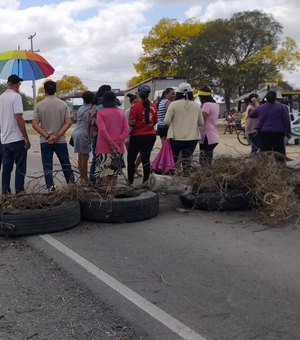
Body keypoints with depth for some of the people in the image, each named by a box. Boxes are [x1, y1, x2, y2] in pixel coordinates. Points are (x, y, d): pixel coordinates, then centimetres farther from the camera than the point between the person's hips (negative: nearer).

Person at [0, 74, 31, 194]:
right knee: (20, 168, 1)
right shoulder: (16, 96, -12)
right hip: (17, 139, -7)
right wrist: (26, 138, -15)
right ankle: (19, 192, 2)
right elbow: (19, 118, -18)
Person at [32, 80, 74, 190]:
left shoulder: (39, 105, -4)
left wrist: (47, 136, -10)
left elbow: (35, 124, -8)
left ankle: (51, 188, 0)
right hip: (61, 141, 1)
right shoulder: (63, 104, -1)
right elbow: (68, 122, -7)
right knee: (66, 165, 13)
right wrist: (57, 135, -11)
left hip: (45, 141, -1)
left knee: (47, 167, 4)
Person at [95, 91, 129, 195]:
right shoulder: (121, 112, 6)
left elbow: (102, 130, -16)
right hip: (118, 148, 3)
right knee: (115, 171, 12)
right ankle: (111, 193, 11)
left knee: (104, 171, 5)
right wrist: (117, 143, -8)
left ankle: (105, 193, 1)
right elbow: (126, 130, -2)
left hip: (104, 147, -3)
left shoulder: (100, 112, -4)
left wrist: (112, 144, -14)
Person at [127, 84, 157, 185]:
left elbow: (132, 123, -16)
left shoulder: (135, 107, -16)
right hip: (151, 135, 4)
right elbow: (155, 121, 8)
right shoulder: (153, 106, -1)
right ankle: (146, 181, 12)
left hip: (138, 136, -4)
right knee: (146, 159, 11)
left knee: (131, 159, 9)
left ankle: (130, 181, 10)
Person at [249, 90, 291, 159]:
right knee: (279, 151, 2)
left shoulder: (260, 107, 6)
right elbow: (286, 120, -6)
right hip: (277, 132, -3)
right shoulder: (281, 107, -4)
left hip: (263, 132, 3)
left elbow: (251, 115, 19)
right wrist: (287, 131, 1)